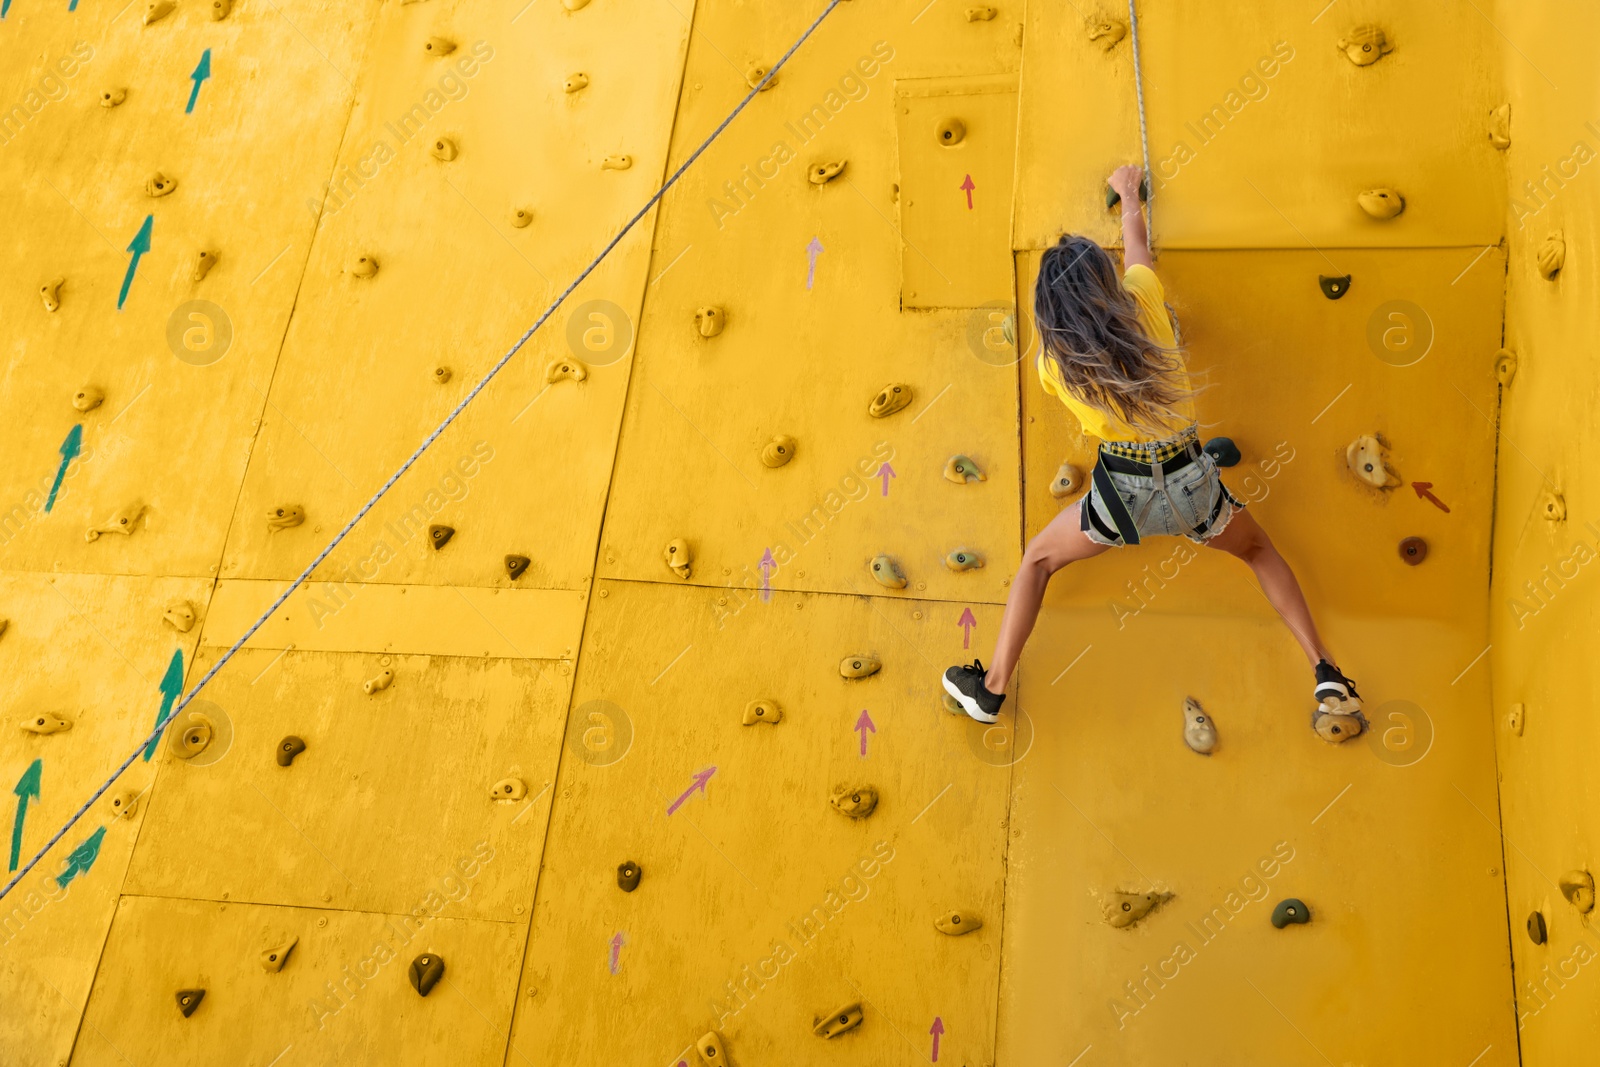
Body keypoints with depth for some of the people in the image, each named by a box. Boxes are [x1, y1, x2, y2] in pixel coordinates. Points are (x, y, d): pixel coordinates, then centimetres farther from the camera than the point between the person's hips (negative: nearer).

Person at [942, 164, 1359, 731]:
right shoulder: (1142, 301, -11)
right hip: (1191, 483, 2)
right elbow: (1137, 245, 12)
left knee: (1038, 559, 21)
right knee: (1259, 551, 30)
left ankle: (990, 689, 19)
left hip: (1122, 492, -1)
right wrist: (1128, 192, 31)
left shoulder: (1055, 363, -11)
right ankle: (1324, 670, 22)